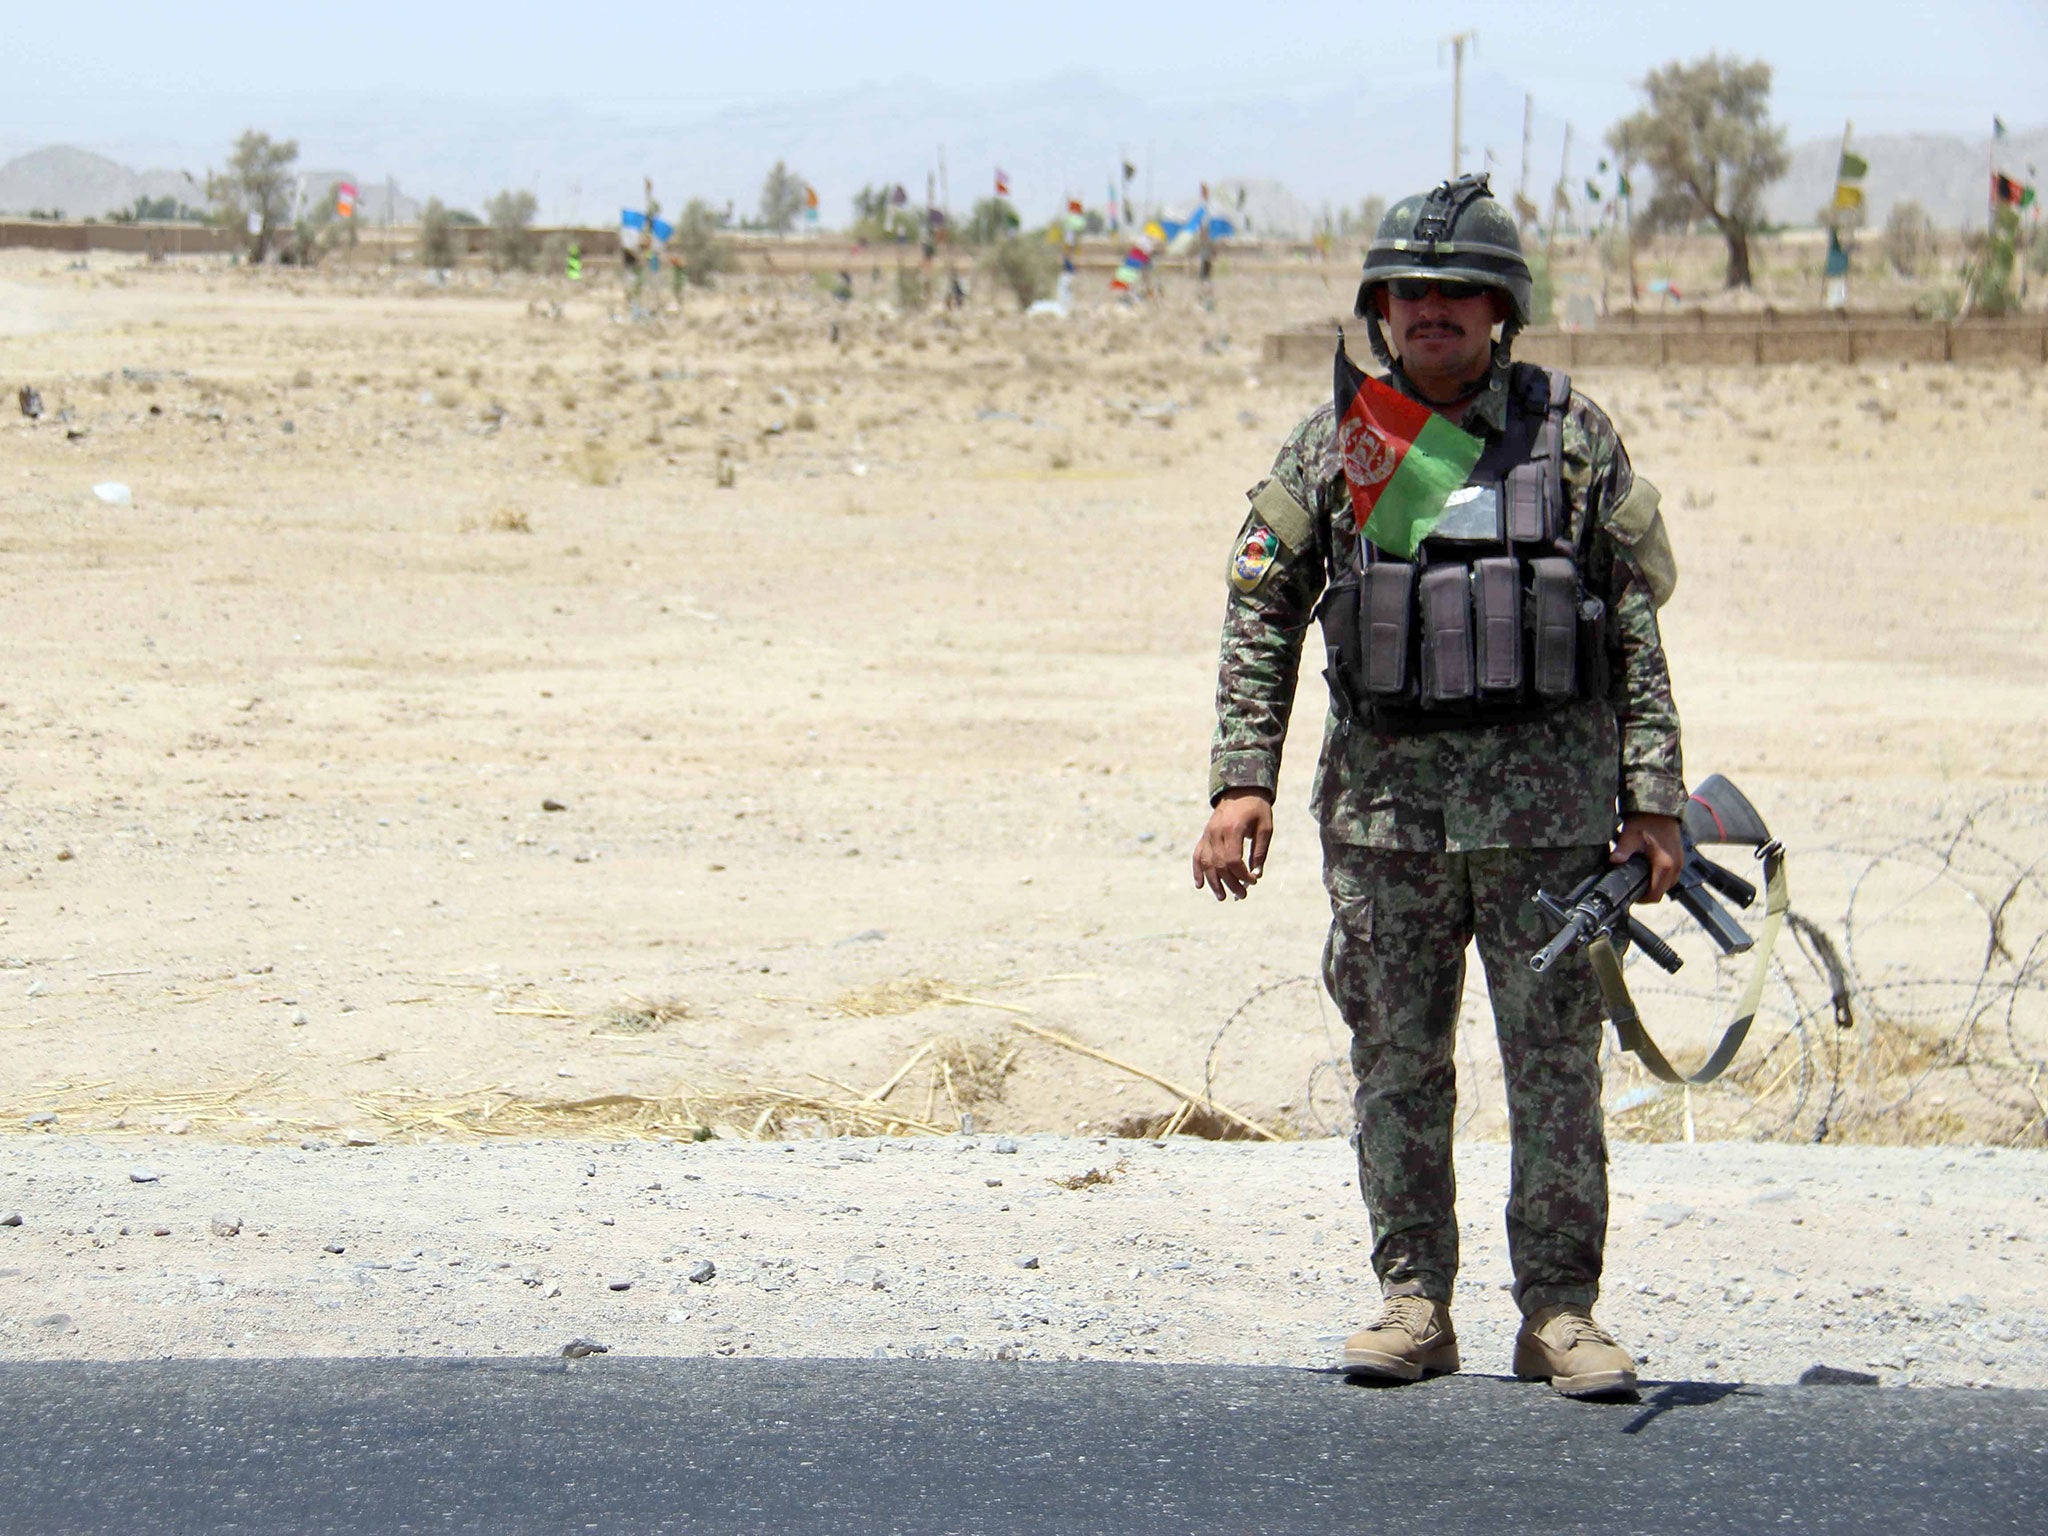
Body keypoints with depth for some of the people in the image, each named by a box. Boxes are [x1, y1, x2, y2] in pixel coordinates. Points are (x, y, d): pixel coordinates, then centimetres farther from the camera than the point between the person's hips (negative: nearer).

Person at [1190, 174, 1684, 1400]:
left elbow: (1636, 620, 3)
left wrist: (1654, 799, -2)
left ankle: (1560, 1310, 6)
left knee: (1556, 1060, -1)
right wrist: (1242, 782, -2)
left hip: (1547, 796, -2)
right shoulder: (1332, 446, 5)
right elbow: (1261, 614, 7)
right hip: (1384, 798, 2)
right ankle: (1415, 1301, 14)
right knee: (1397, 1062, 6)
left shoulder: (1572, 436, 2)